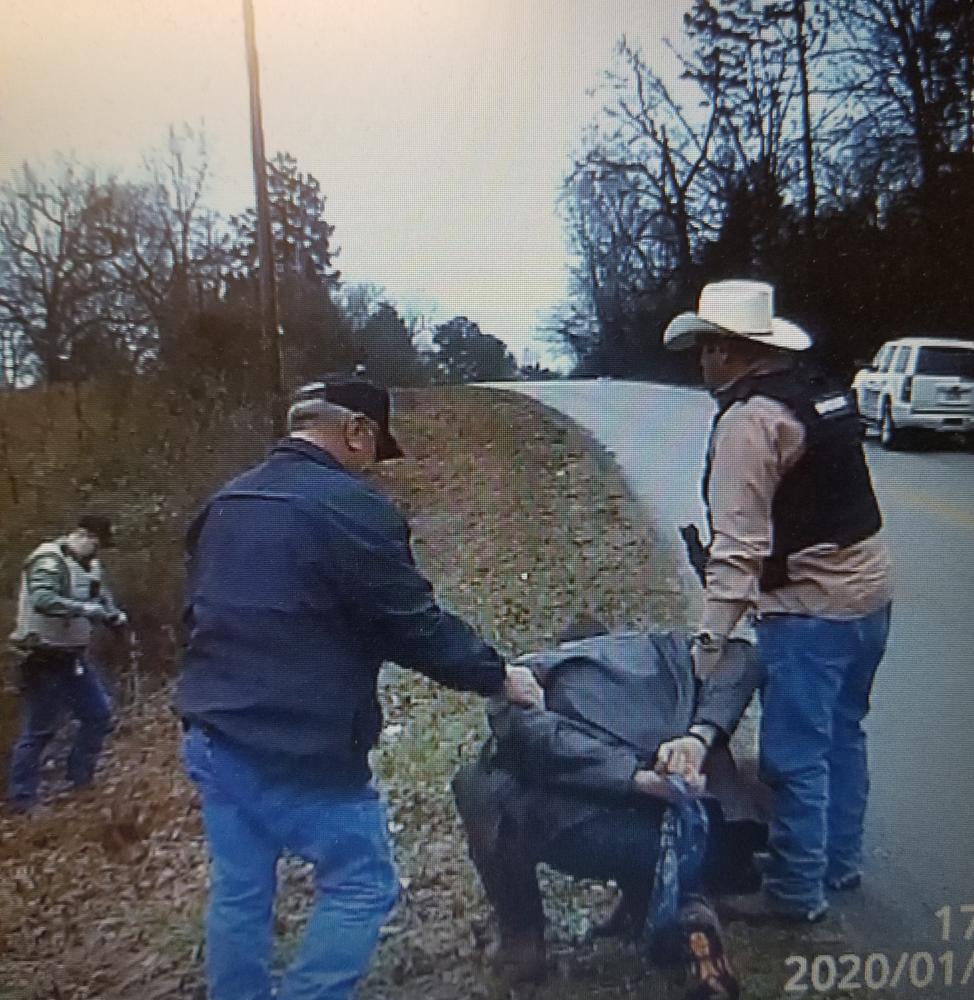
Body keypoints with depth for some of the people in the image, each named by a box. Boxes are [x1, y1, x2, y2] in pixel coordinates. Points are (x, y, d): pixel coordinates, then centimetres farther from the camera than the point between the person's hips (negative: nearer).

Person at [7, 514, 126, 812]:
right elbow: (42, 601, -35)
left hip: (72, 656, 9)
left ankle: (79, 780, 25)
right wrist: (86, 609, -36)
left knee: (99, 714, 11)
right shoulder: (49, 561, -19)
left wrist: (114, 616, 1)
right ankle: (21, 799, 15)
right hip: (43, 659, -8)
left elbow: (101, 597, 18)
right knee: (38, 729, 1)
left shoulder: (88, 565, 7)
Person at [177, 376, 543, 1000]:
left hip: (213, 738, 9)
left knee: (239, 893, 18)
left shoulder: (225, 504, 11)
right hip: (302, 750, -8)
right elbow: (417, 626, -13)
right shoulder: (352, 508, -15)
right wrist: (497, 674, 1)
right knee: (362, 886, 7)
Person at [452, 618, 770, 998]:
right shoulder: (663, 647, 26)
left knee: (478, 786, 21)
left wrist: (637, 777, -10)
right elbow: (741, 658, 11)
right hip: (715, 843, 5)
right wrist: (701, 734, -1)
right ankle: (683, 908, 20)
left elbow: (534, 734, -4)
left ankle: (522, 938, 21)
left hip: (603, 843, -4)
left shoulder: (530, 670, 17)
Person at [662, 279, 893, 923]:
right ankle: (841, 861, 38)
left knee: (796, 755, 3)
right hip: (870, 588, 10)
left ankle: (797, 891, 18)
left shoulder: (749, 418, -18)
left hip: (809, 607, -10)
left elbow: (739, 544, -24)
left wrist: (712, 637, -23)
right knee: (843, 733, 22)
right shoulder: (824, 390, 10)